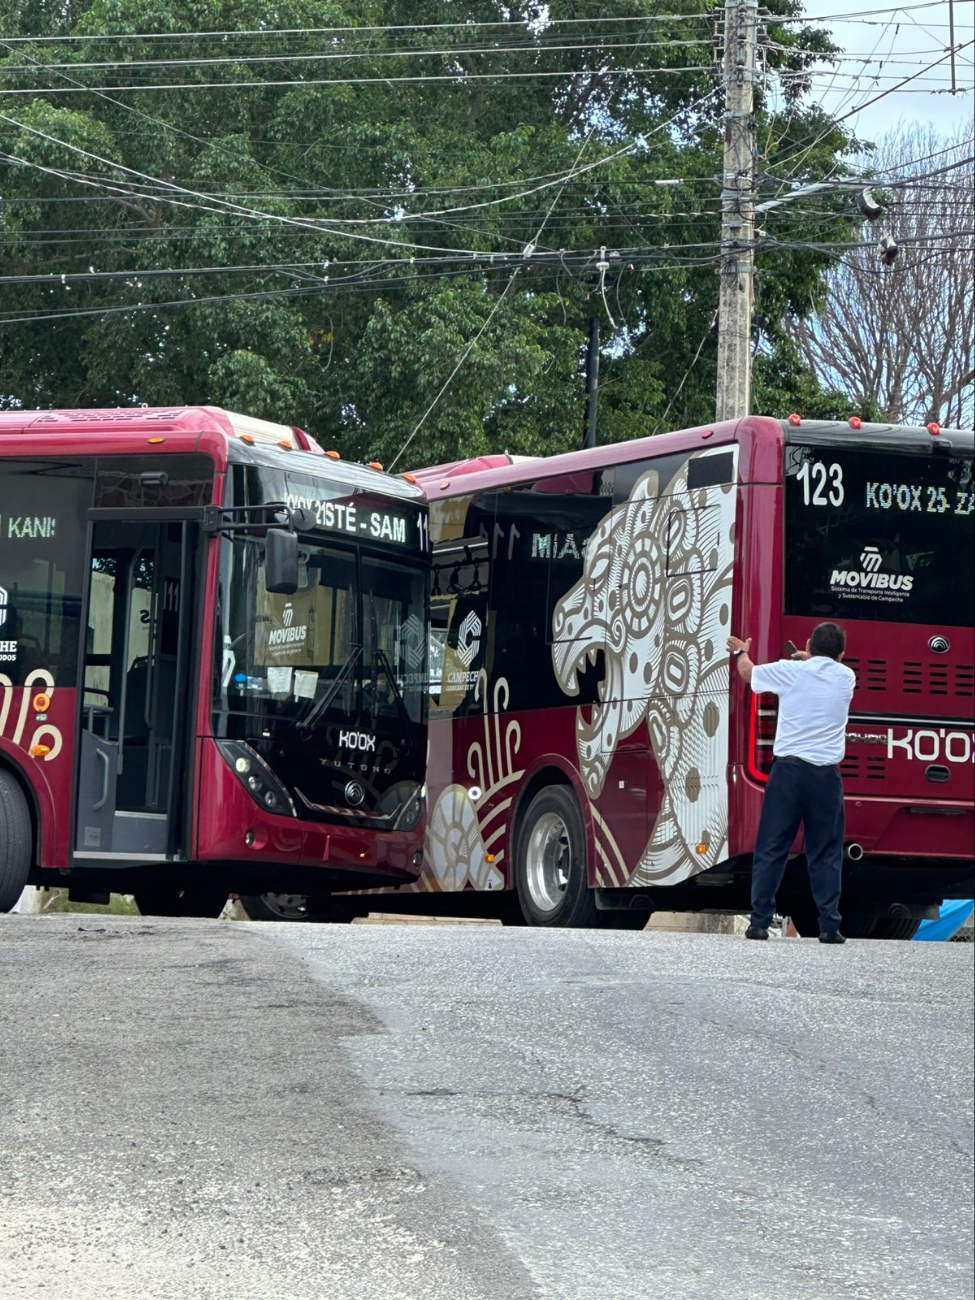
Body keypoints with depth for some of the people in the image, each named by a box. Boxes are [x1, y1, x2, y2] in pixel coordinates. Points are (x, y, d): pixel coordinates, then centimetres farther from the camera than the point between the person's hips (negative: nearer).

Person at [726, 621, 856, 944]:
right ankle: (829, 925, -1)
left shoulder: (792, 671, 0)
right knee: (826, 854, 5)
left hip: (789, 769, -1)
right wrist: (808, 659, 48)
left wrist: (741, 652, 39)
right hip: (826, 774, 1)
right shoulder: (846, 678, 5)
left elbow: (748, 672, 19)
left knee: (771, 849, 3)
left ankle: (759, 922, 0)